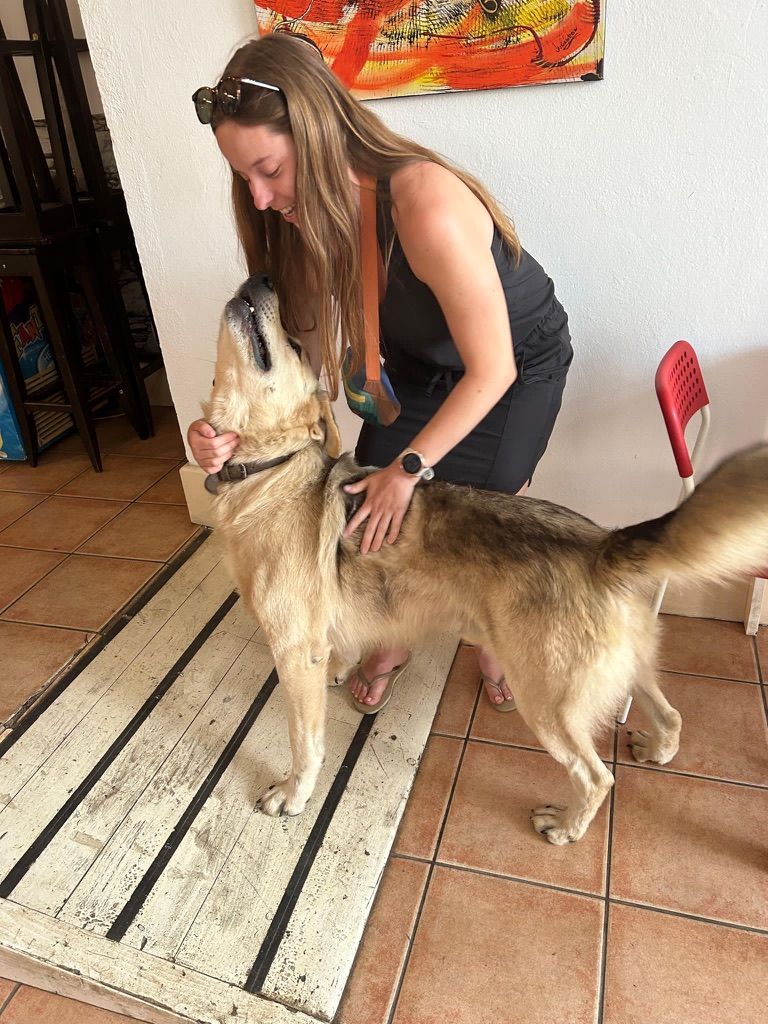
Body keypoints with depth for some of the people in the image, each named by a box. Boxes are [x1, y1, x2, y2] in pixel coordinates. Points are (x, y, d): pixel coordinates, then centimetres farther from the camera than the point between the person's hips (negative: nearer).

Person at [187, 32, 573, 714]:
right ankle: (391, 642, 27)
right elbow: (310, 351, -15)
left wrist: (408, 467, -25)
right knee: (372, 511, 0)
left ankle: (491, 643, 30)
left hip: (520, 361, -5)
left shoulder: (428, 209, -39)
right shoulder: (309, 218, -17)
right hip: (420, 363, 6)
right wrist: (235, 432, -32)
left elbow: (492, 370, -32)